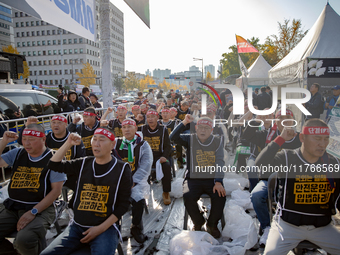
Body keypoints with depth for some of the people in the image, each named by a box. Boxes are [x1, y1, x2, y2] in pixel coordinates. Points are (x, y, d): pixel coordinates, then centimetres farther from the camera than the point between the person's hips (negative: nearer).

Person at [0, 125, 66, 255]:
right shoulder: (17, 153, 9)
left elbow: (56, 190, -10)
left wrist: (33, 212, -15)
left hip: (41, 209, -5)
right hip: (12, 208, 6)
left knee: (24, 240, -30)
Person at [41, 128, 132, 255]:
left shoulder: (122, 169, -4)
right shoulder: (84, 164, 8)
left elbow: (123, 205, -5)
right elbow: (54, 164, 10)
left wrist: (100, 229, -11)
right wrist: (68, 144, -2)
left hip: (106, 228, -4)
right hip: (77, 226, 4)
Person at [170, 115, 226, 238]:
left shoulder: (217, 142, 4)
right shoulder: (190, 139, 4)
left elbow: (220, 162, -7)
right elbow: (173, 137, -13)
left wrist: (218, 182, -20)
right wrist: (184, 123, -20)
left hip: (212, 179, 1)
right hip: (193, 179, 0)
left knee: (220, 195, -27)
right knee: (188, 196, -28)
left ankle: (212, 224, 4)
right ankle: (198, 222, 5)